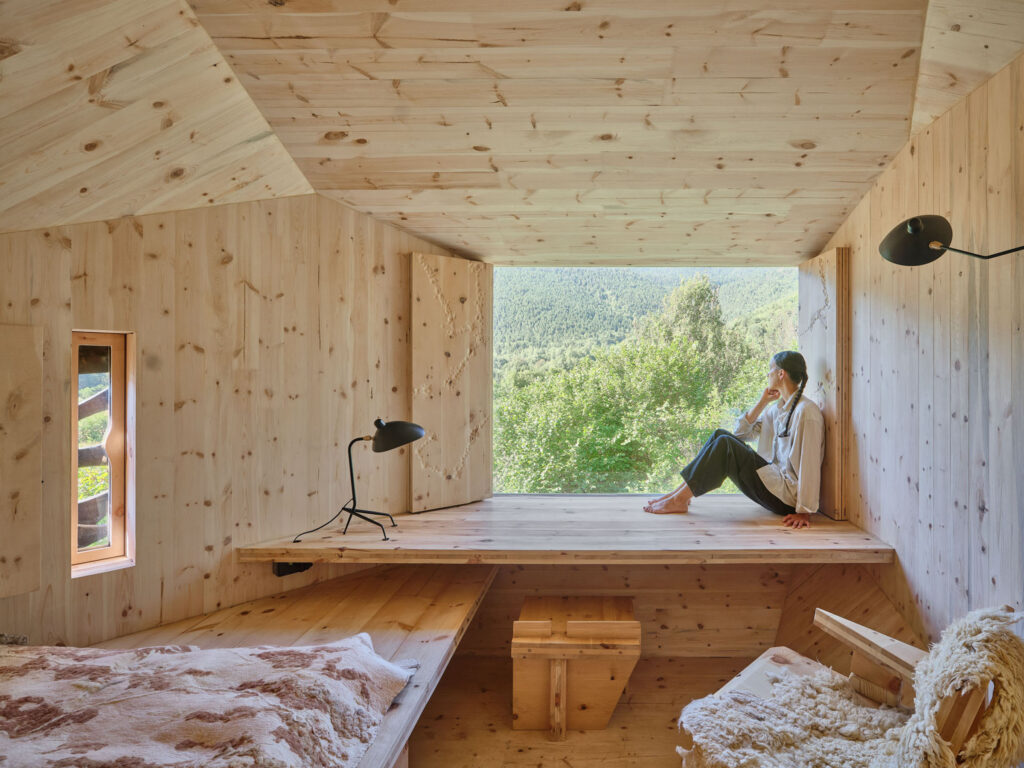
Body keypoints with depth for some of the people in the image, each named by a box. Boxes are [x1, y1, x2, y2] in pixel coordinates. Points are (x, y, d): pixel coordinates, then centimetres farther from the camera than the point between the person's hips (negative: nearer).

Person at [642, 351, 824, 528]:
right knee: (721, 435, 1)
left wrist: (805, 511, -23)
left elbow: (810, 466, -21)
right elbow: (742, 432, 14)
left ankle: (679, 500, -15)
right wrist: (762, 402, 4)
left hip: (788, 496, -9)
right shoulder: (776, 408, 14)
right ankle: (681, 492, -3)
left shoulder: (806, 411, -16)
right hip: (775, 480, 9)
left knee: (724, 445, -21)